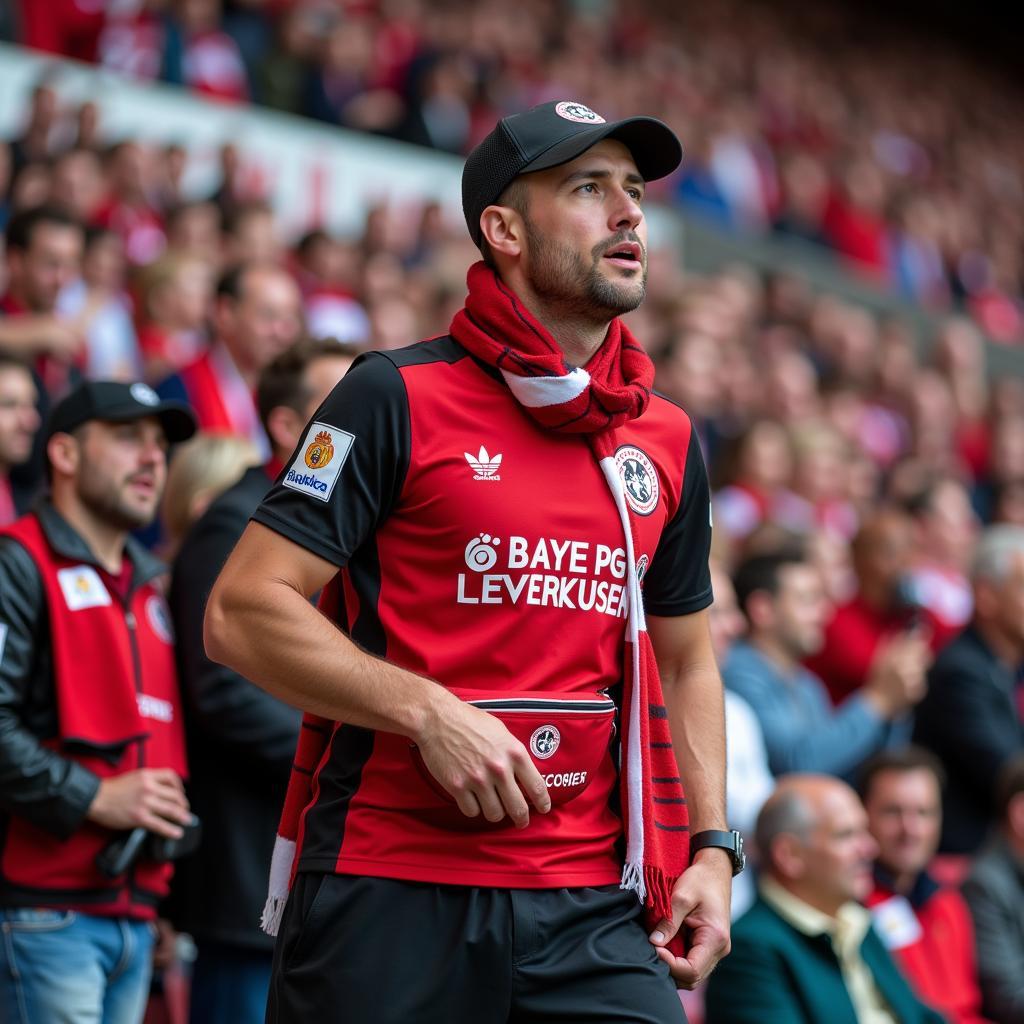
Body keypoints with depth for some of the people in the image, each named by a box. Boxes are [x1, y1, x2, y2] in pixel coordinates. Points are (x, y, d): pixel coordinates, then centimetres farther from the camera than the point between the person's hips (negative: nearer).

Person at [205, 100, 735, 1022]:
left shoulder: (670, 440, 14)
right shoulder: (398, 397, -3)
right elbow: (242, 614, -7)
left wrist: (711, 846, 11)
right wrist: (430, 713, -16)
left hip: (593, 902, 4)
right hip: (389, 895, -4)